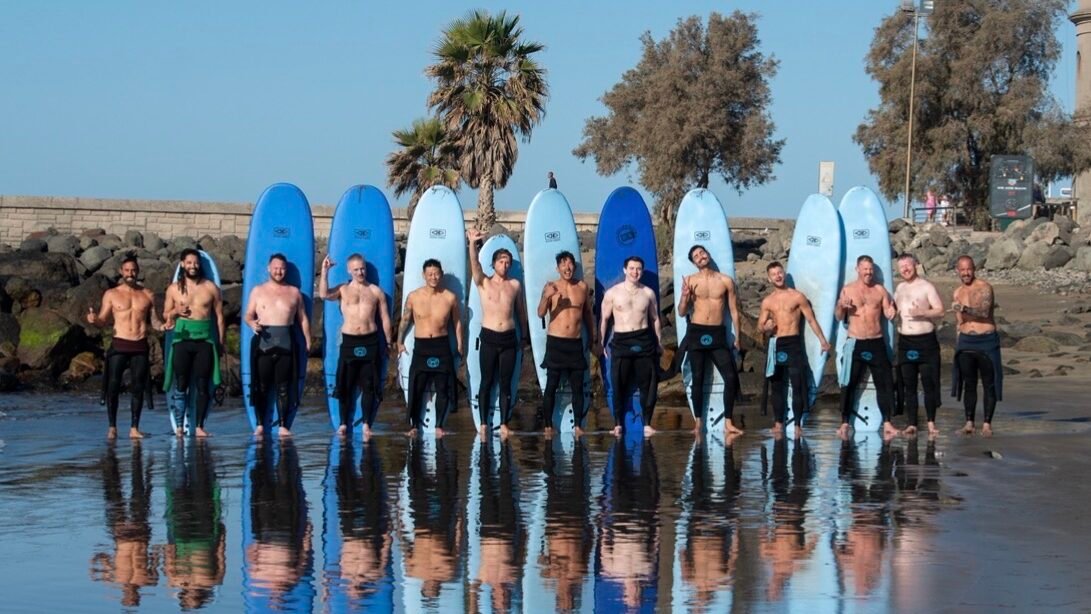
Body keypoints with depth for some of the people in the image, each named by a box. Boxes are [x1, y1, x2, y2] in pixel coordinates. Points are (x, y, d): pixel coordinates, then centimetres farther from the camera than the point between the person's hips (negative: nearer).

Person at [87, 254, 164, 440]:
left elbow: (154, 320, 11)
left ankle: (134, 428, 6)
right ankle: (112, 427, 2)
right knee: (113, 386, -6)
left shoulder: (147, 295, 11)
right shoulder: (111, 294, 6)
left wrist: (162, 326, -10)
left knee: (137, 387, 1)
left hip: (140, 347, 1)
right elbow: (103, 320, 2)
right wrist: (93, 320, -20)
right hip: (119, 345, -1)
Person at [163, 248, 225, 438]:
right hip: (182, 339, 0)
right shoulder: (174, 289, 8)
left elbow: (219, 315, 11)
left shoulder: (211, 288, 7)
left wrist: (220, 341, 7)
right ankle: (179, 426, -1)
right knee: (181, 385, -3)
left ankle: (200, 426, 3)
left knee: (203, 385, -1)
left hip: (205, 341, 0)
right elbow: (165, 314, 14)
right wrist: (175, 312, -9)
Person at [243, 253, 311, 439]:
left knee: (283, 387, 0)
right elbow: (248, 315, 8)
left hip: (285, 344, 0)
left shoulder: (294, 292, 12)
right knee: (261, 386, -1)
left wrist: (308, 340, 7)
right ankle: (260, 424, 4)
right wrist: (252, 323, -15)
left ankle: (283, 426, 2)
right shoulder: (258, 291, 10)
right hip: (263, 342, 0)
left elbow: (303, 319, 15)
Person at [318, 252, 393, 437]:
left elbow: (385, 318, 12)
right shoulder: (342, 290, 6)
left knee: (369, 386, 0)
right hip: (349, 342, 0)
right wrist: (324, 272, -15)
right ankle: (344, 423, 7)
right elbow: (323, 295, -13)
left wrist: (389, 341, 10)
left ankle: (366, 424, 5)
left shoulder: (376, 292, 9)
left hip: (370, 342, 0)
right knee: (345, 385, 1)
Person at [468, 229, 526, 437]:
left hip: (509, 338, 2)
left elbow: (520, 311, 18)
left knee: (506, 383, 4)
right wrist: (473, 244, -34)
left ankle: (504, 424, 8)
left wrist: (524, 335, 16)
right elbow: (475, 264, -16)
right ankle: (483, 424, 5)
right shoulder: (484, 283, 2)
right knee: (486, 382, 1)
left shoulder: (515, 285, 9)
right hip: (489, 338, -2)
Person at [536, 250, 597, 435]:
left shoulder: (582, 287, 8)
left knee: (577, 386, 2)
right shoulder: (551, 287, -1)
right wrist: (546, 297, -31)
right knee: (551, 385, -2)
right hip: (555, 342, -3)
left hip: (576, 343, 3)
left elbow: (588, 314, 18)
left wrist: (592, 340, 19)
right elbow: (541, 313, -12)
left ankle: (578, 425, 6)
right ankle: (548, 425, 1)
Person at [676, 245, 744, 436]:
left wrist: (737, 337, 5)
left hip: (718, 334, 1)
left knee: (731, 378, -8)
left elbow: (734, 311, 9)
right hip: (696, 334, -1)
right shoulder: (690, 281, 2)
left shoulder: (726, 281, 4)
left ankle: (728, 423, -1)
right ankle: (698, 422, 9)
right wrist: (684, 295, -17)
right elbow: (682, 313, 2)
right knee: (698, 378, 2)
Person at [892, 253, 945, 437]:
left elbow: (940, 311, -9)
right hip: (905, 342, 5)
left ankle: (931, 422, 4)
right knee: (908, 385, 3)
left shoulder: (926, 286, -3)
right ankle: (911, 424, 6)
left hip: (925, 340, -5)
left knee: (928, 384, -4)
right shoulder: (899, 289, 14)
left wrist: (922, 313, -22)